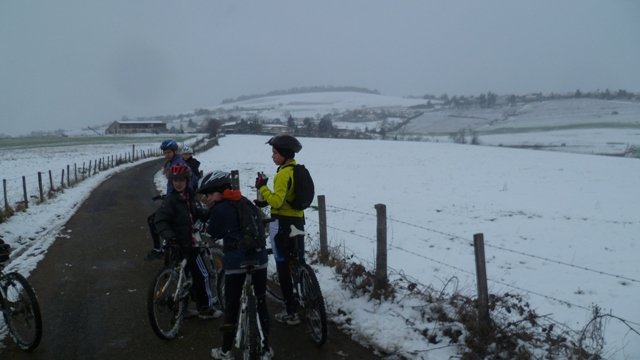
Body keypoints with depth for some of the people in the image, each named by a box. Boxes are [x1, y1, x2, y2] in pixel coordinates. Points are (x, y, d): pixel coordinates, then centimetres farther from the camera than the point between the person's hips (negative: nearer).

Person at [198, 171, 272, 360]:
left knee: (231, 306, 9)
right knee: (261, 303, 13)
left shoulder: (219, 209, -6)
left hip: (237, 262, -5)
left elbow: (213, 234, 5)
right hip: (259, 257, 5)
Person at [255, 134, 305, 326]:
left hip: (282, 223, -9)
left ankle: (291, 312, 4)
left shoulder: (283, 173, -18)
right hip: (298, 221, 9)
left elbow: (277, 202, -28)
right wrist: (265, 200, 12)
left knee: (284, 268, 0)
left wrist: (262, 188, -17)